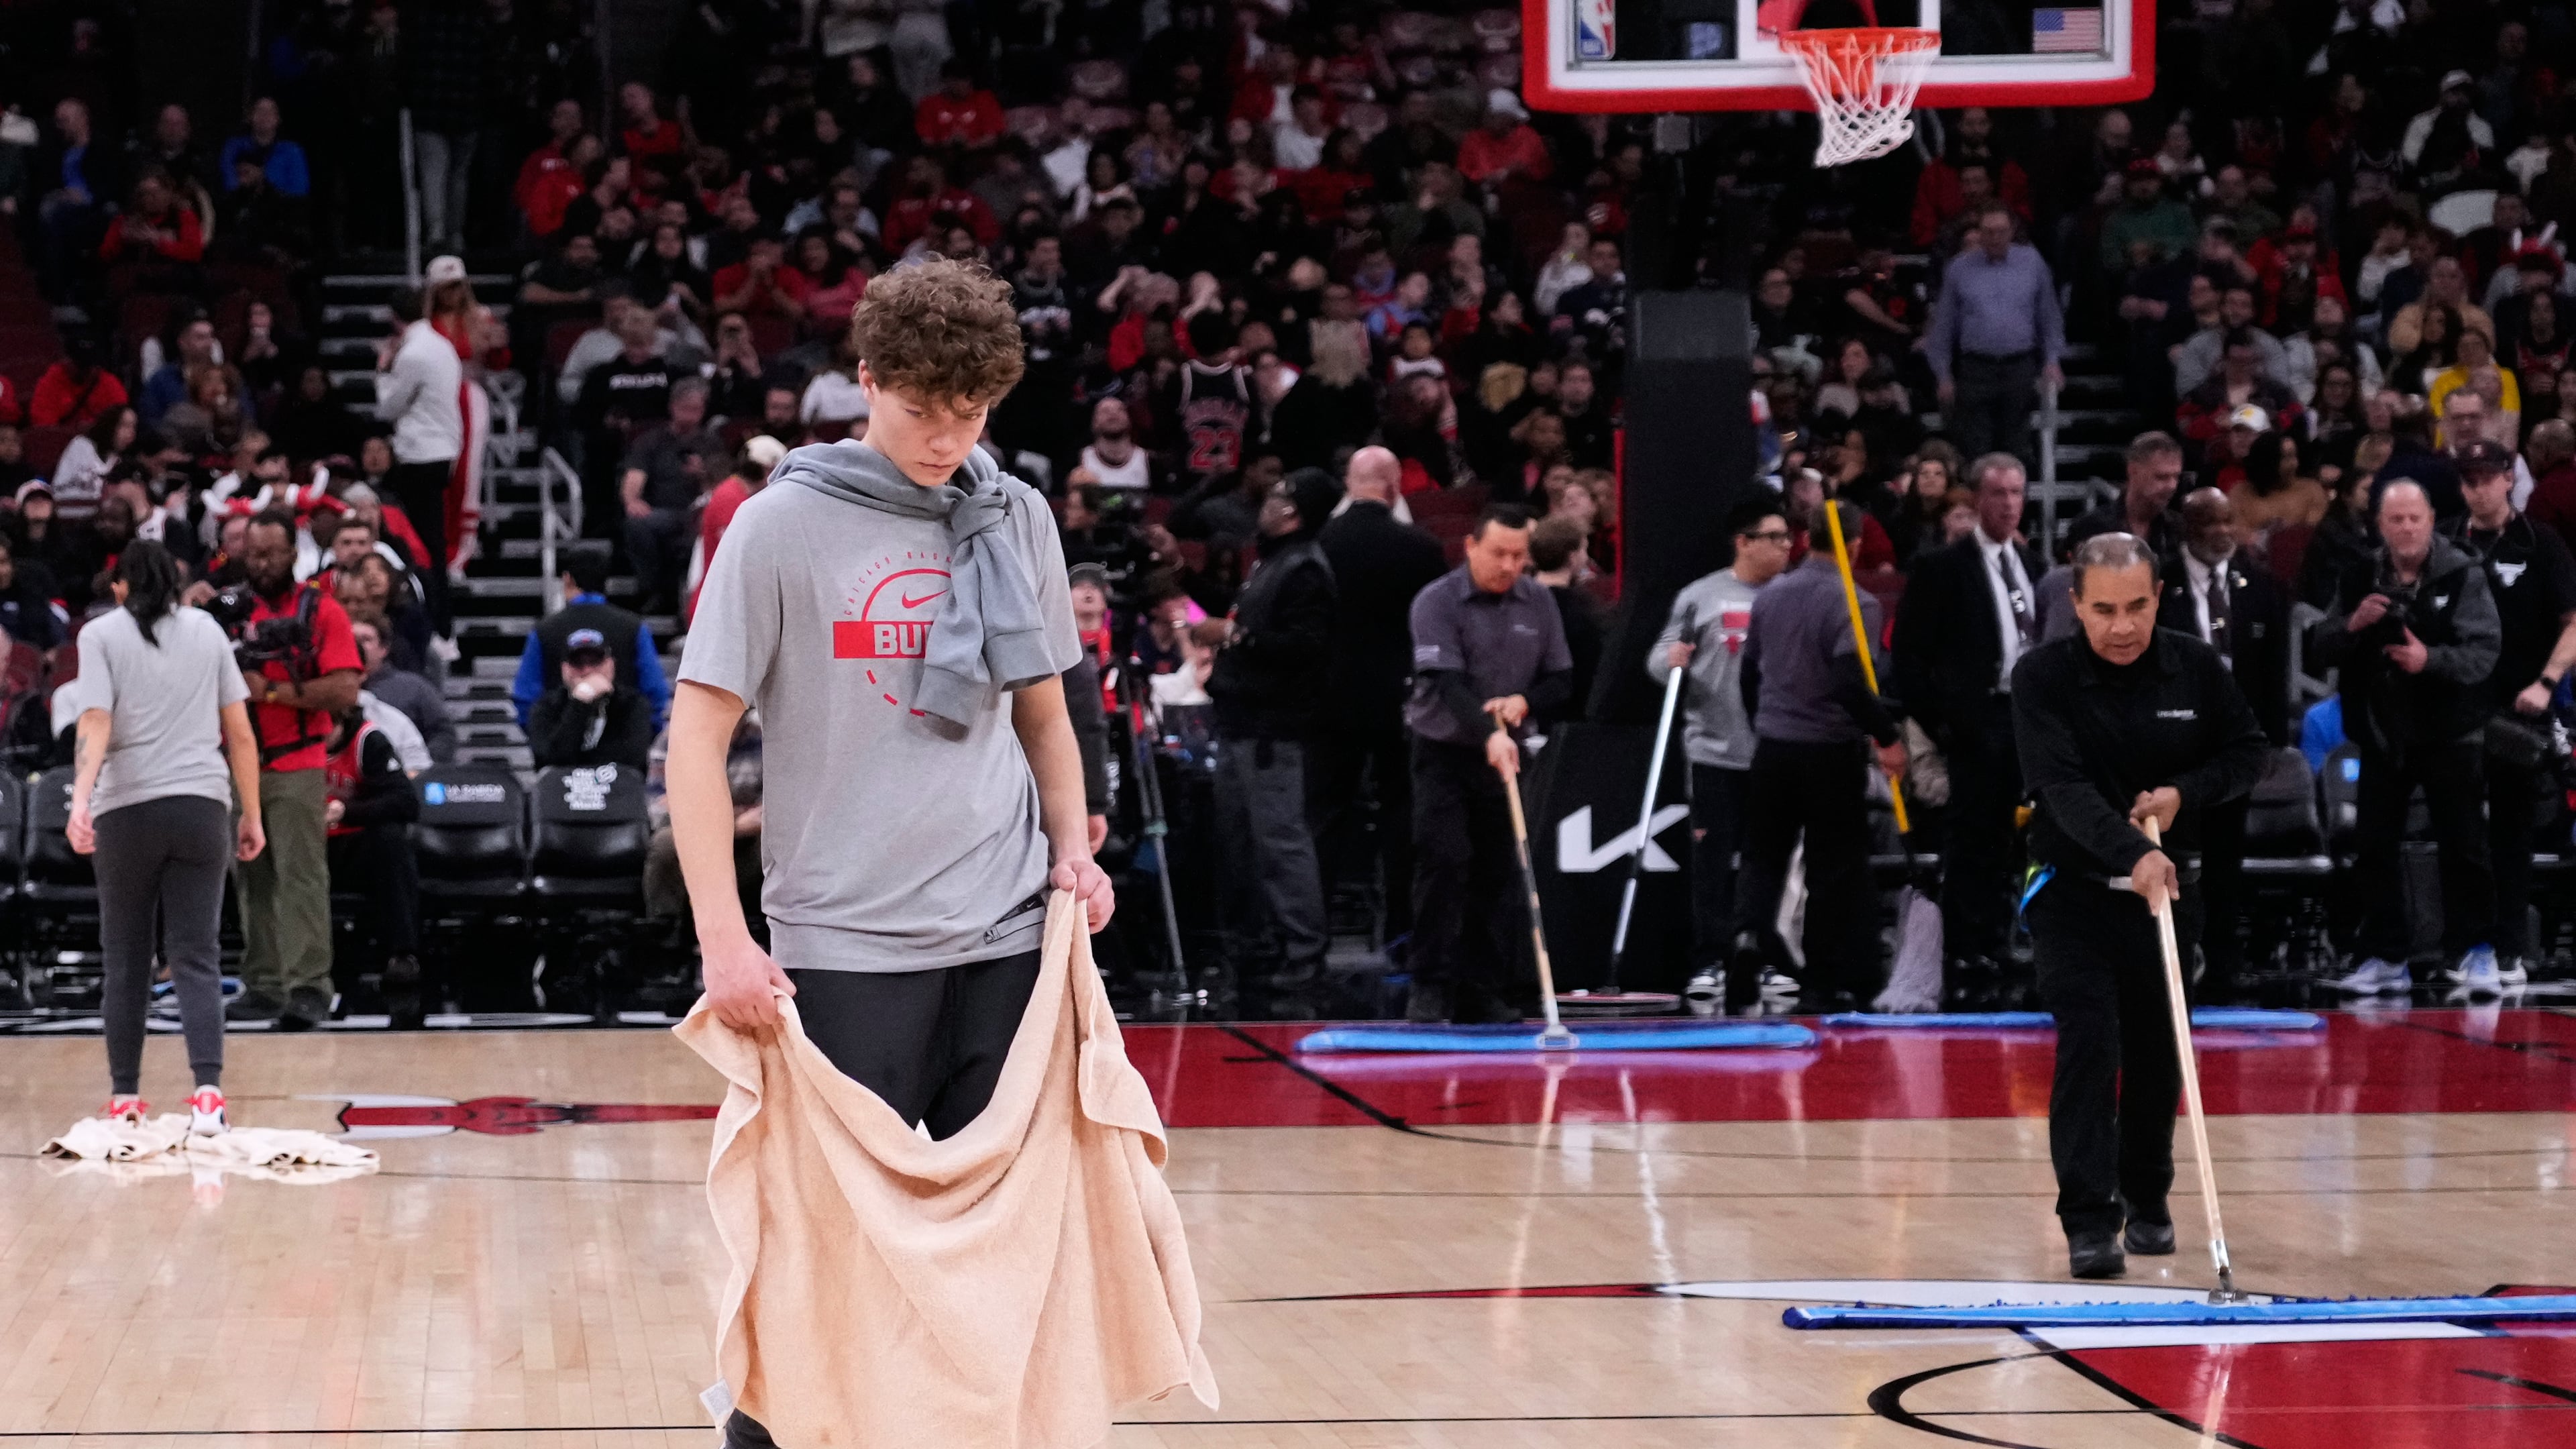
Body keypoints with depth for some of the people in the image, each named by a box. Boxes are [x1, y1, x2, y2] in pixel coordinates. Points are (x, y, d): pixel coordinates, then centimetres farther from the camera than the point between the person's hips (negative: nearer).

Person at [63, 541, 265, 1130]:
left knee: (126, 958, 10)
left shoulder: (101, 633, 4)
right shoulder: (207, 629, 11)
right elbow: (241, 733, 10)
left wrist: (80, 800, -21)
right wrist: (251, 815, 15)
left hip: (127, 810, -1)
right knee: (196, 956, -1)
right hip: (201, 805, 1)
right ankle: (208, 1090, -17)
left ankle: (124, 1098, 13)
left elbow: (96, 722, -11)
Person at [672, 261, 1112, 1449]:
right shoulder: (787, 523, -6)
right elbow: (697, 735, -7)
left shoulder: (1018, 518, 8)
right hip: (846, 943, -4)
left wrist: (1073, 846, 3)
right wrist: (724, 938, -14)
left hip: (1009, 941, 4)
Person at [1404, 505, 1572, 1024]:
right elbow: (1447, 682, -23)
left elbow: (1561, 679, 9)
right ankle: (1432, 989, -9)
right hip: (1443, 752, -4)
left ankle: (1487, 991, 8)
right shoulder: (1436, 602, -11)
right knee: (1443, 863, -13)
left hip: (1506, 756, 4)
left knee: (1497, 873, 3)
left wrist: (1524, 701, -13)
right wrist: (1488, 734, -37)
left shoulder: (1538, 603, 4)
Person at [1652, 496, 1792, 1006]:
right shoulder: (1701, 597, 1)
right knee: (1713, 855, -2)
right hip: (1715, 749, -2)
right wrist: (1670, 661, -16)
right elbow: (1661, 656, 5)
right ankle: (1710, 963, 2)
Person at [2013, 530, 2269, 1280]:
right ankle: (2090, 1219, -14)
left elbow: (2249, 751, 6)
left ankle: (2146, 1198, 30)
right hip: (2073, 889, -3)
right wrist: (2131, 852, -41)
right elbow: (2062, 785, -27)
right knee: (2087, 1043, -15)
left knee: (2158, 1049, 10)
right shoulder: (2042, 676, -15)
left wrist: (2188, 793, -13)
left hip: (2168, 884, 3)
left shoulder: (2196, 668, -4)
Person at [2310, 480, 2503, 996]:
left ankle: (2474, 950, 13)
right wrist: (2350, 625, -16)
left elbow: (2483, 652, -15)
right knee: (2373, 848, 5)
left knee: (2463, 847, 1)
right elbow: (2318, 651, 4)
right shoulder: (2358, 580, 4)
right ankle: (2385, 957, 13)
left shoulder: (2463, 576, -7)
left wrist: (2431, 659, -31)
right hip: (2383, 734, 4)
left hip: (2449, 734, -3)